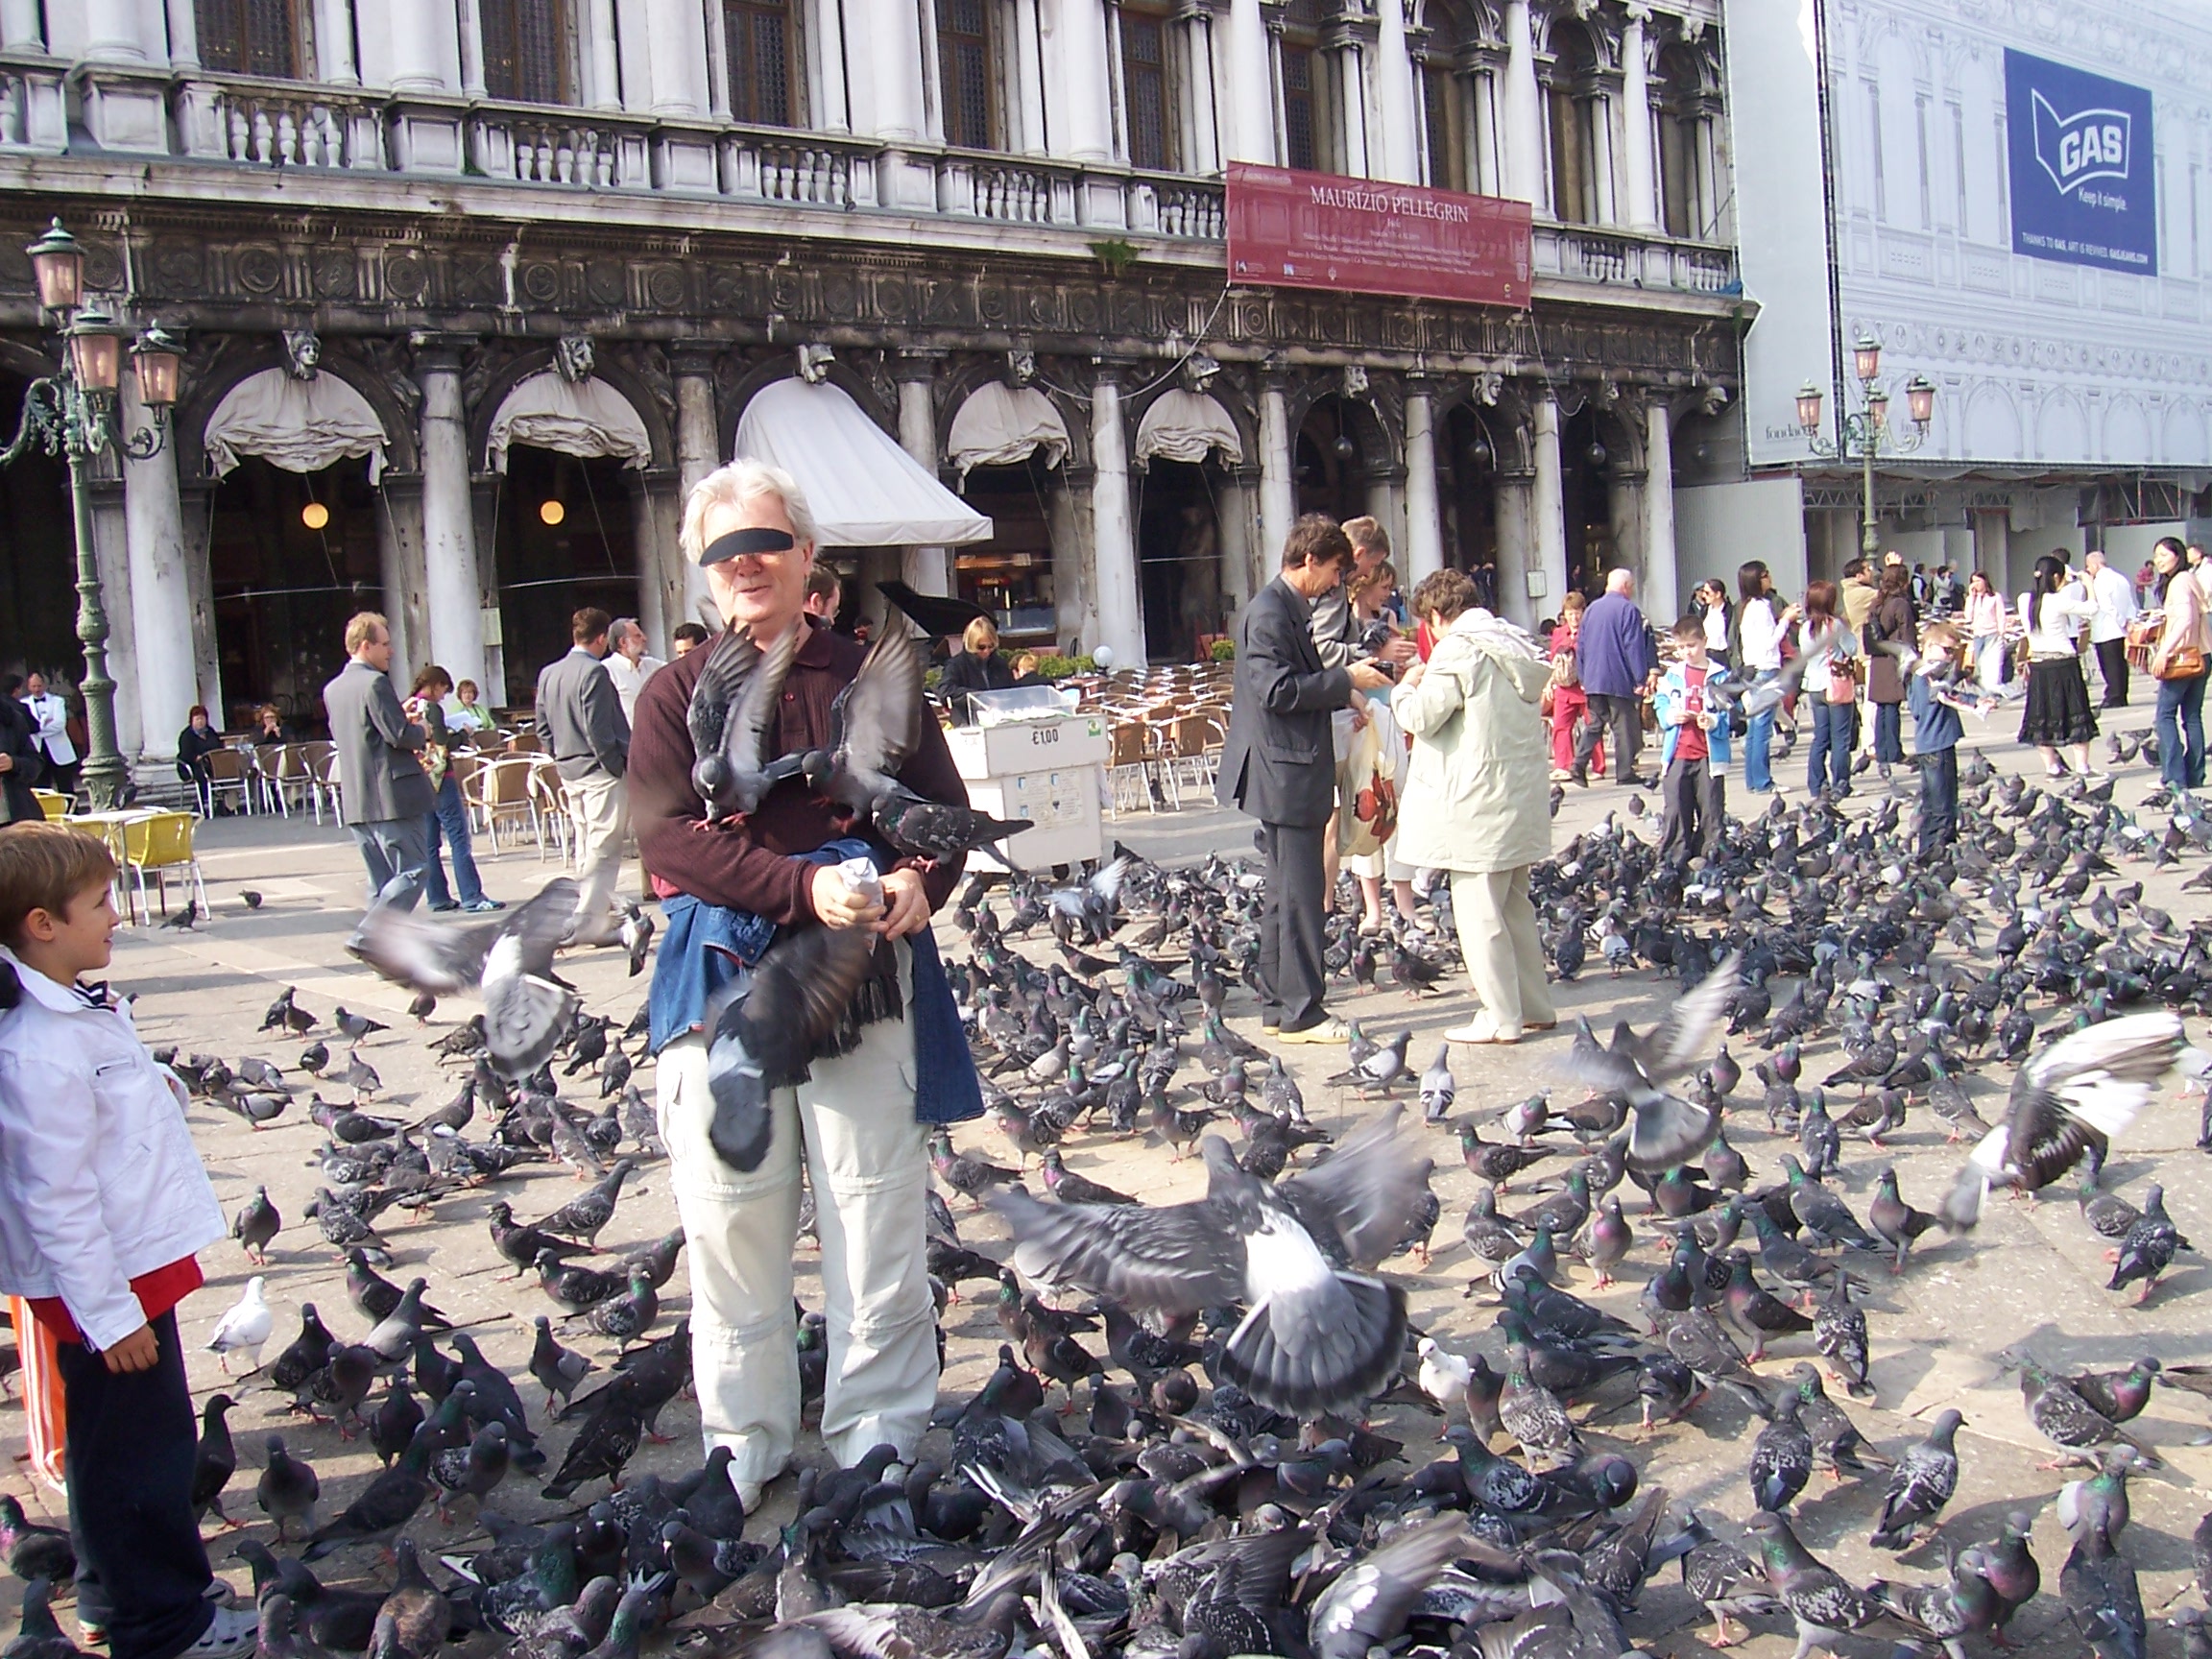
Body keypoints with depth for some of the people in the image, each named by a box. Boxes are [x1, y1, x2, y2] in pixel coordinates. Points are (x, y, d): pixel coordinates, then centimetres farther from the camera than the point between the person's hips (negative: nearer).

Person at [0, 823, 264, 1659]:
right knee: (139, 1449, 3)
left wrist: (156, 1087, 9)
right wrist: (109, 1314, -22)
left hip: (133, 1263, 10)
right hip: (104, 1283, -10)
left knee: (120, 1447, 21)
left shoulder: (86, 1009, 5)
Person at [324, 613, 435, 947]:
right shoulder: (375, 683, -13)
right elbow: (399, 735, -19)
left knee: (382, 881, 13)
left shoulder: (332, 690, 14)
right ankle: (366, 938, -14)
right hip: (392, 795, -9)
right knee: (413, 871, -5)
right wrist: (422, 731, 2)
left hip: (355, 802, 9)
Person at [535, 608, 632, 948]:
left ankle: (602, 913, 28)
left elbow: (544, 726, 13)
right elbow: (598, 729, -19)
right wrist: (618, 766, -11)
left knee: (586, 849, 17)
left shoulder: (548, 674, 10)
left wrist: (561, 760, 19)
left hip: (569, 770, 9)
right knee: (603, 849, -5)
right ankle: (591, 923, -7)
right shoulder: (594, 672, -15)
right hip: (600, 770, -9)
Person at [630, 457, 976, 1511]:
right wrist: (802, 888, -22)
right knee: (730, 1220, 5)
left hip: (866, 973, 0)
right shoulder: (677, 695, 6)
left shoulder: (870, 676, 9)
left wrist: (919, 880, -17)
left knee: (876, 1213, 4)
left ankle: (879, 1435, 17)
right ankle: (745, 1441, 19)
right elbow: (667, 832, -8)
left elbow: (944, 806, 6)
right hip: (724, 976, 0)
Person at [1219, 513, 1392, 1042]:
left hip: (1296, 772, 11)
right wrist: (1345, 680, -17)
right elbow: (1276, 690, -23)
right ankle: (1300, 1013, -4)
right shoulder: (1269, 611, -15)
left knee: (1285, 893, 13)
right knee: (1299, 894, -8)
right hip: (1284, 774, -11)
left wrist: (1351, 680, 15)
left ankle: (1277, 1006, 20)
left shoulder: (1296, 609, 18)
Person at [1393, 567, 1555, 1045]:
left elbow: (1421, 716, -16)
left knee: (1479, 913, -2)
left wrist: (1407, 687, 6)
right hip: (1522, 797, 9)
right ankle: (1534, 1007, 22)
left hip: (1479, 803, -9)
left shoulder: (1458, 648, -14)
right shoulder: (1516, 643, 13)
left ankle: (1501, 1018, 0)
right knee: (1514, 907, 17)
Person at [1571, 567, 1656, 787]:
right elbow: (1634, 647, -13)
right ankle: (1625, 772, -1)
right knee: (1624, 725, -1)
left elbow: (1580, 646, 16)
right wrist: (1641, 679, -12)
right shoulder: (1628, 610, -8)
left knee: (1595, 723, 14)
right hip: (1619, 680, -6)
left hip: (1592, 680, 6)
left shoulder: (1591, 610, 13)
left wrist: (1583, 677, 21)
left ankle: (1579, 764, 1)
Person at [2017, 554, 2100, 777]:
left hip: (2037, 664, 5)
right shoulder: (2058, 601, -16)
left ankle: (2051, 766, 16)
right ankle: (2082, 767, 4)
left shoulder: (2024, 600, 0)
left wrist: (2063, 585, 26)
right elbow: (2092, 609, -9)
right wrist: (2088, 585, 6)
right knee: (2075, 715, 4)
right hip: (2063, 662, -5)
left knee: (2042, 717, 11)